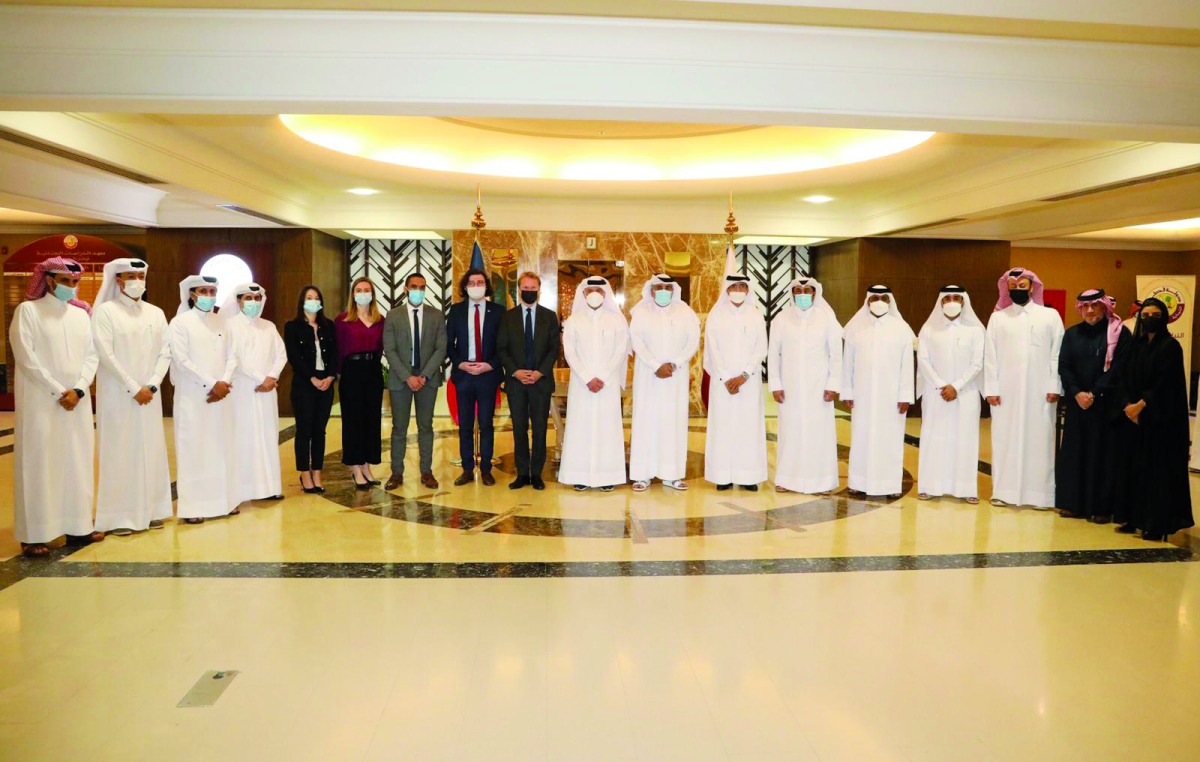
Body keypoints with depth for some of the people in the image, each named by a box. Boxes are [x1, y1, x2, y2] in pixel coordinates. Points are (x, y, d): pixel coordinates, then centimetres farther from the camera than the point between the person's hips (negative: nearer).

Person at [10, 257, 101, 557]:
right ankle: (33, 534, 2)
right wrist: (58, 391, -12)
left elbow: (91, 356, 7)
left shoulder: (81, 314, 12)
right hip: (41, 400, -5)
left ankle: (77, 526, 13)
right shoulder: (28, 310, -2)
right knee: (39, 463, -3)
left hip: (77, 400, 5)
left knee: (77, 462, 6)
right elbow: (26, 357, -9)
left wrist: (79, 390, -8)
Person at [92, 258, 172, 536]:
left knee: (151, 449, 6)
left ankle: (151, 509, 14)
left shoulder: (156, 313, 10)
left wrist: (152, 386, -7)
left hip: (150, 393, 4)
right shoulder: (105, 311, -3)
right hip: (118, 393, -4)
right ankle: (119, 516, 4)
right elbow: (105, 354, -10)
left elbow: (165, 352, 5)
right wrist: (133, 388, -13)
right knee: (120, 451, -2)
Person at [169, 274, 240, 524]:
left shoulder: (221, 322, 11)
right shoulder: (180, 323, -3)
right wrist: (211, 384, -14)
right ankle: (192, 506, 3)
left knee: (223, 447, 7)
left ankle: (224, 499, 15)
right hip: (193, 397, -4)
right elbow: (182, 360, -11)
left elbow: (231, 356, 8)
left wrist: (225, 382, -8)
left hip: (220, 396, 5)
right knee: (194, 450, -2)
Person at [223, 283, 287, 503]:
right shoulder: (230, 325, -1)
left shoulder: (269, 326, 14)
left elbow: (281, 355, 8)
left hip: (267, 391, 5)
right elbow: (234, 358, -10)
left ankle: (268, 486, 9)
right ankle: (242, 489, -3)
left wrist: (271, 378, -8)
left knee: (268, 436, 4)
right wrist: (260, 378, -13)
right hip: (242, 390, -5)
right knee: (244, 437, -5)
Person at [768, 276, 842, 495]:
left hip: (818, 387, -1)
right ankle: (787, 478, 12)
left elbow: (836, 354, 1)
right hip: (790, 387, 1)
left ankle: (821, 480, 8)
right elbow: (773, 354, 4)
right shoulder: (782, 319, 2)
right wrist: (775, 385, -1)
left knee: (819, 432, 0)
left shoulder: (827, 318, 0)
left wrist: (833, 385, -4)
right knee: (790, 431, 4)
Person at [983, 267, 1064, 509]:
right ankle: (1004, 491, 8)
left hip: (1040, 390, 0)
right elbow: (990, 356, 4)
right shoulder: (997, 317, 8)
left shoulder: (1050, 315, 7)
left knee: (1039, 440, 1)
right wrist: (991, 388, -4)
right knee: (1005, 440, 2)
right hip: (1006, 390, 1)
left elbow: (1057, 354, 2)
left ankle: (1040, 493, 7)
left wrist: (1054, 387, -6)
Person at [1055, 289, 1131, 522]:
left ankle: (1102, 507, 5)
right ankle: (1073, 503, 11)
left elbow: (1118, 369, -8)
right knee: (1074, 453, 5)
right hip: (1076, 404, 4)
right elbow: (1063, 366, 3)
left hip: (1107, 405, -3)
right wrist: (1076, 393, -10)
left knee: (1103, 455, 0)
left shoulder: (1120, 333, -1)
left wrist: (1094, 394, -13)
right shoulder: (1071, 334, 10)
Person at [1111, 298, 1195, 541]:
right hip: (1132, 418, 6)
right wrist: (1127, 405, -9)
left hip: (1159, 420, -5)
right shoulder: (1135, 346, 12)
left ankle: (1157, 525, -1)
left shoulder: (1170, 346, -4)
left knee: (1157, 470, -4)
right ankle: (1133, 519, 12)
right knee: (1132, 466, 6)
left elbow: (1165, 384, -13)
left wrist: (1141, 404, -16)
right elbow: (1122, 377, 5)